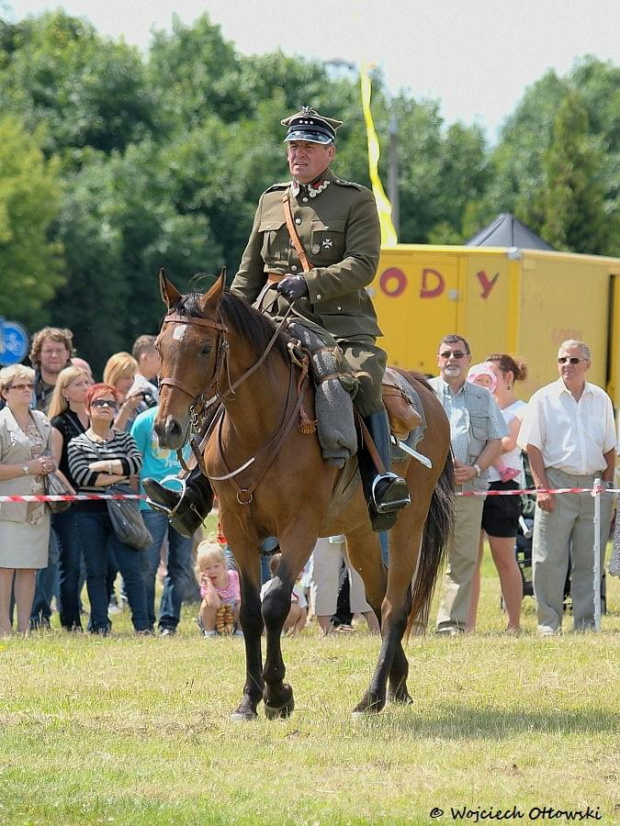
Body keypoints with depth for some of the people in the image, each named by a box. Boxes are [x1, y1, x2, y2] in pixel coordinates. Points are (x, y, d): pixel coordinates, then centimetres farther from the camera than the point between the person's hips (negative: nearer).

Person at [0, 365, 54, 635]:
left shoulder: (42, 421, 15)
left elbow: (50, 455, 30)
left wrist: (48, 466, 7)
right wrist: (27, 468, -13)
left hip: (37, 508, 6)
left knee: (30, 568, 5)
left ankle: (24, 628, 8)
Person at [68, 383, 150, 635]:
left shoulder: (125, 439, 11)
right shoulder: (77, 444, 5)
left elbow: (136, 463, -8)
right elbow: (82, 476, -11)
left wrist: (103, 466, -12)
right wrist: (120, 475, -11)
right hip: (90, 513, 0)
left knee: (131, 566, -7)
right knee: (96, 571, 3)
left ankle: (142, 623, -5)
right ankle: (100, 624, 8)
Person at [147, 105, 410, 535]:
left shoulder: (357, 200, 4)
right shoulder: (270, 201, 19)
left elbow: (363, 265, -9)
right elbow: (249, 273, 24)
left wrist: (309, 282, -21)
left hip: (341, 325, -5)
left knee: (363, 382, -31)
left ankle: (380, 483, -36)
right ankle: (199, 484, -2)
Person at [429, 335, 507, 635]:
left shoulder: (483, 397, 17)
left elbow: (496, 440, 13)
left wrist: (475, 469, -4)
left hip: (470, 487, 3)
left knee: (464, 557, 0)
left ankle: (452, 622, 3)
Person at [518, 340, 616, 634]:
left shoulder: (601, 399, 13)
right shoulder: (544, 399, 2)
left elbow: (609, 447, 17)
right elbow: (533, 446, -1)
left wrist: (608, 484, 7)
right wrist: (542, 486, -11)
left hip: (594, 485, 3)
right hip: (557, 482, -3)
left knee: (589, 559, 5)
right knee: (549, 557, -3)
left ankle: (586, 621, 11)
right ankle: (548, 622, 2)